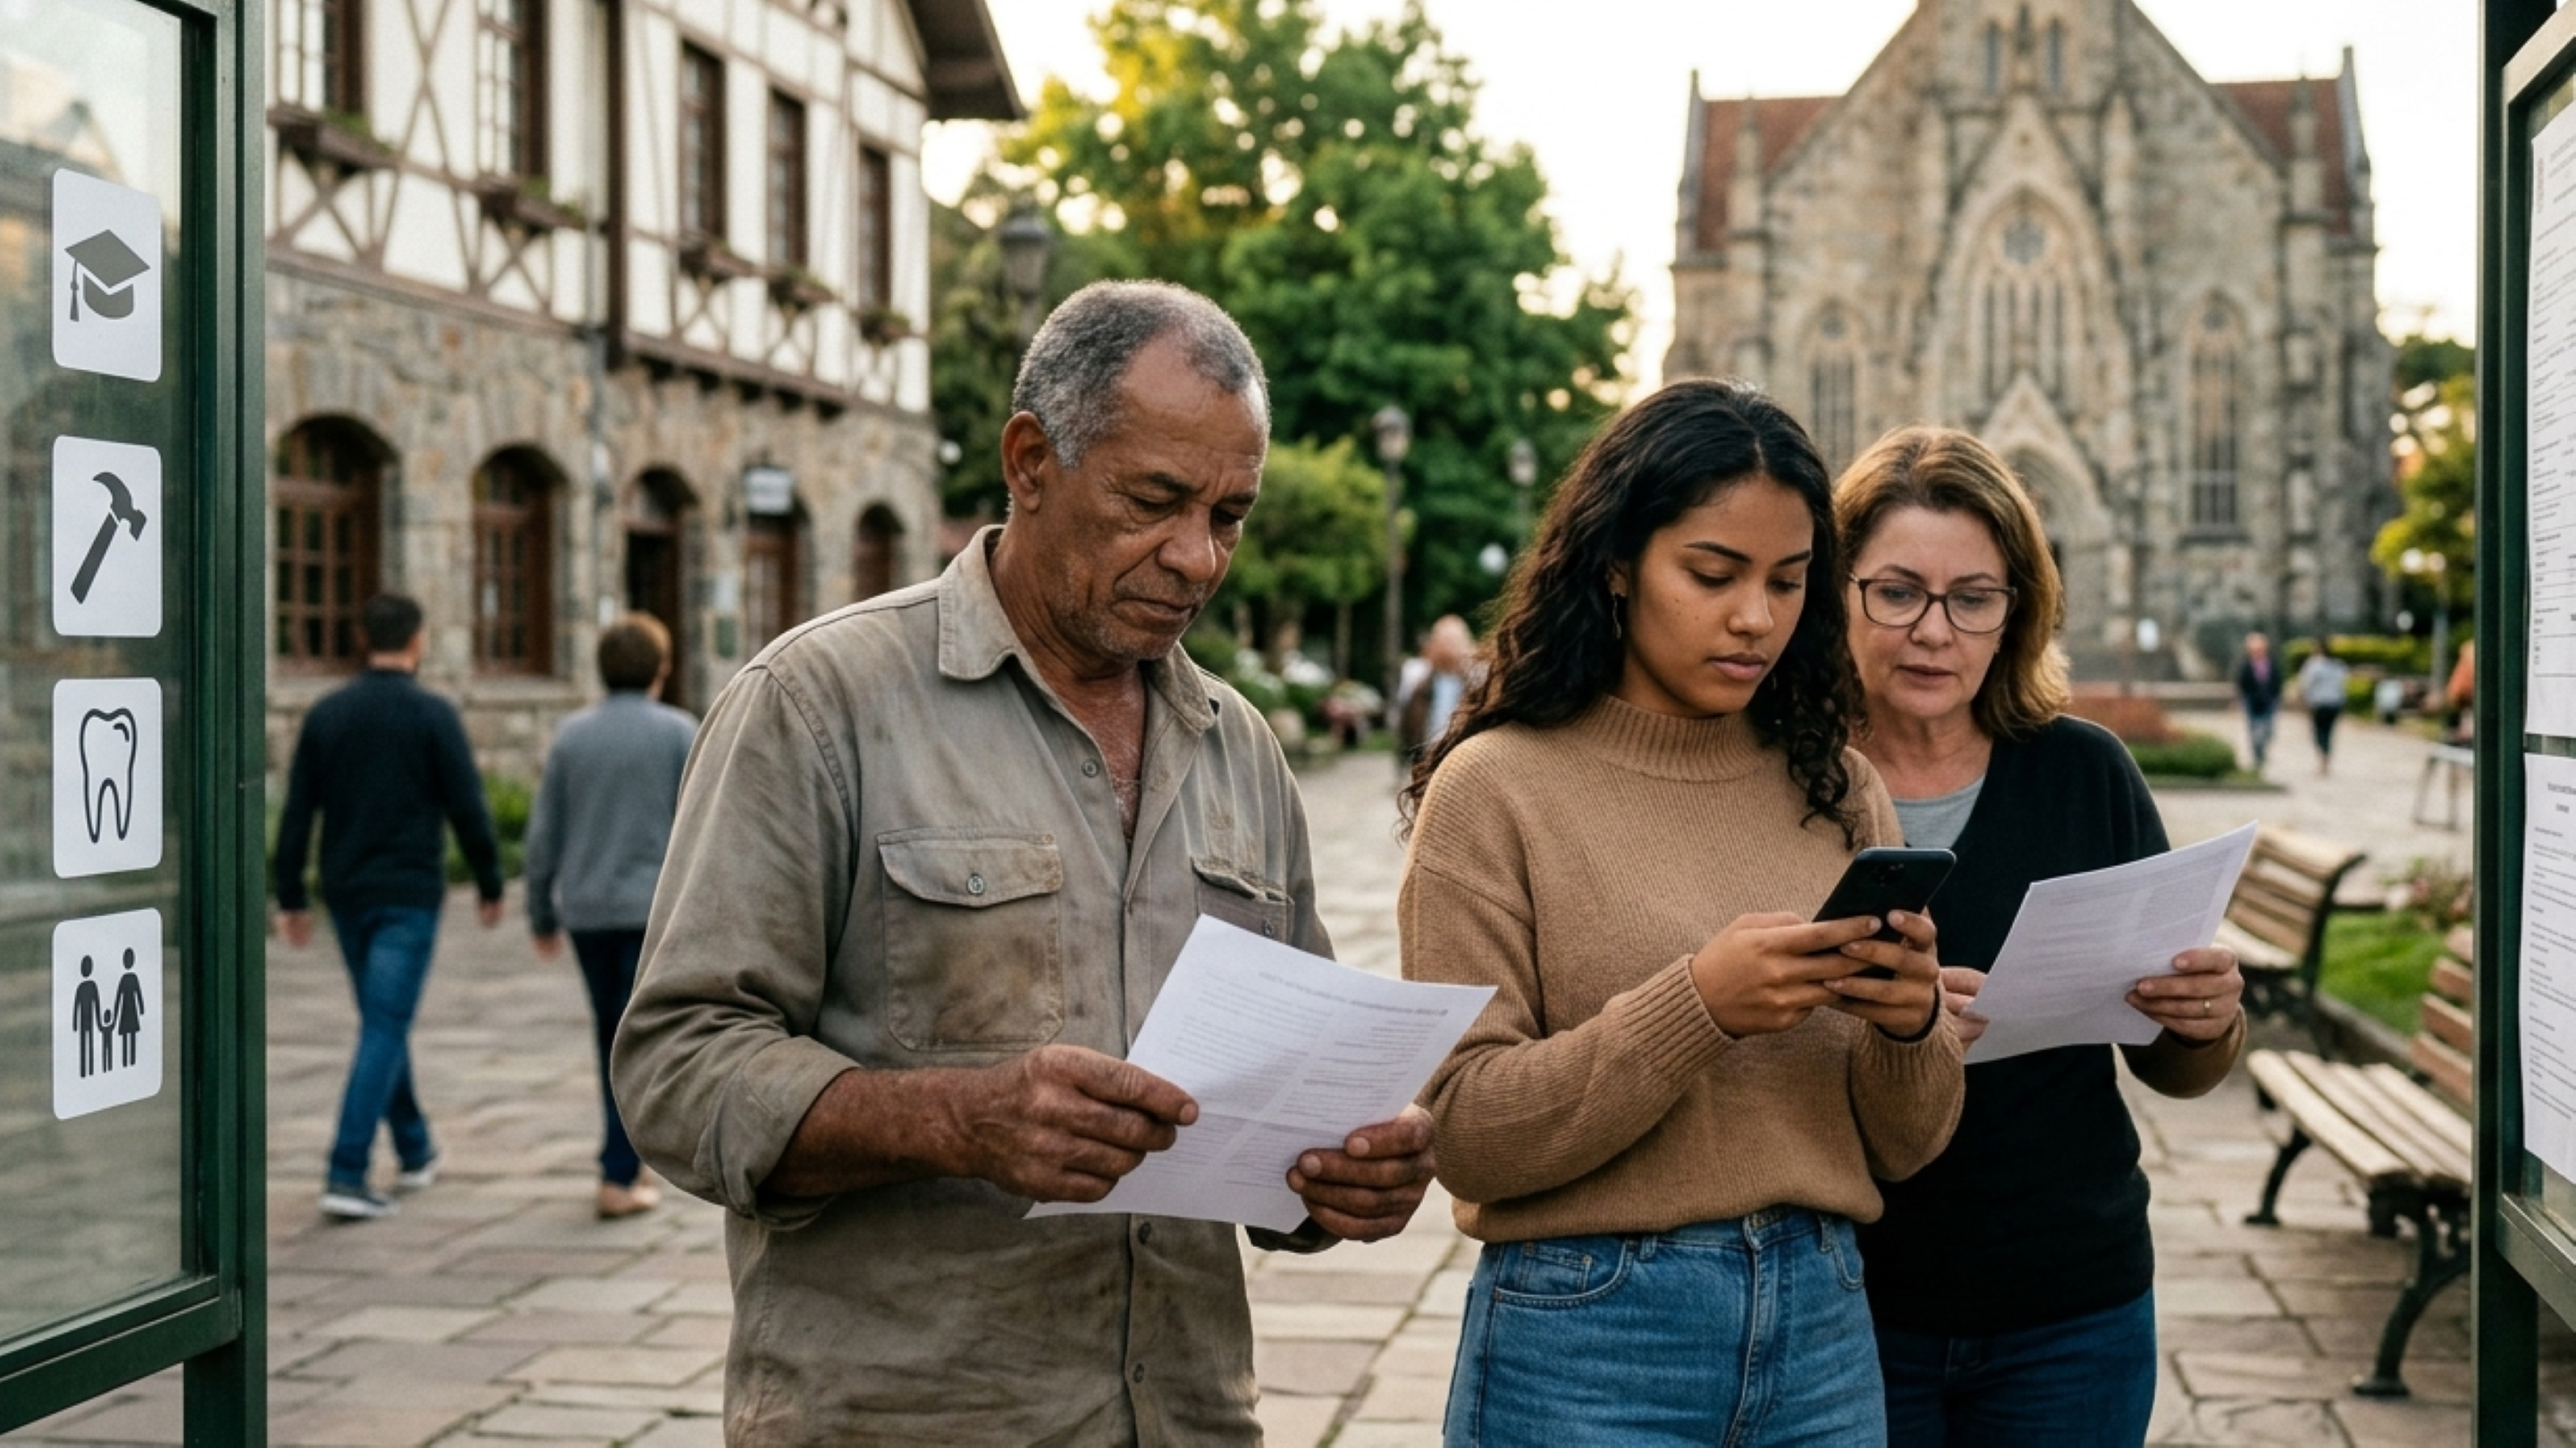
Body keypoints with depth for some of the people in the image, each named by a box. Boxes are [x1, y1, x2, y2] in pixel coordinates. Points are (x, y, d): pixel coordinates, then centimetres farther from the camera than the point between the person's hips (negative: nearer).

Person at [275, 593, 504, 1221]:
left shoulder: (326, 714, 3)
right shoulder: (432, 715, -9)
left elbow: (296, 812, 4)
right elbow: (468, 809, -9)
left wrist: (292, 897, 9)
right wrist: (489, 885, 3)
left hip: (347, 893, 5)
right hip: (409, 894, -5)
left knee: (383, 1021, 20)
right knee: (384, 1030, -5)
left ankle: (415, 1150, 31)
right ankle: (346, 1175, -13)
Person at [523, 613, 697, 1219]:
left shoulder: (571, 736, 4)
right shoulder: (680, 733, -5)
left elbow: (543, 836, 5)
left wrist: (542, 917, 15)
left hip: (586, 912, 4)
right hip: (657, 909, -4)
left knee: (613, 1036, 19)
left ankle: (629, 1154, 26)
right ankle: (619, 1178, -5)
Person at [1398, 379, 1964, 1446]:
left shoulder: (1837, 792, 5)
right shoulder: (1497, 788, -7)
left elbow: (1903, 1146, 7)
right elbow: (1466, 1135, -12)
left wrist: (1910, 1024, -13)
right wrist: (1697, 1008, -22)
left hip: (1824, 1326, 4)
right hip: (1587, 1344, -4)